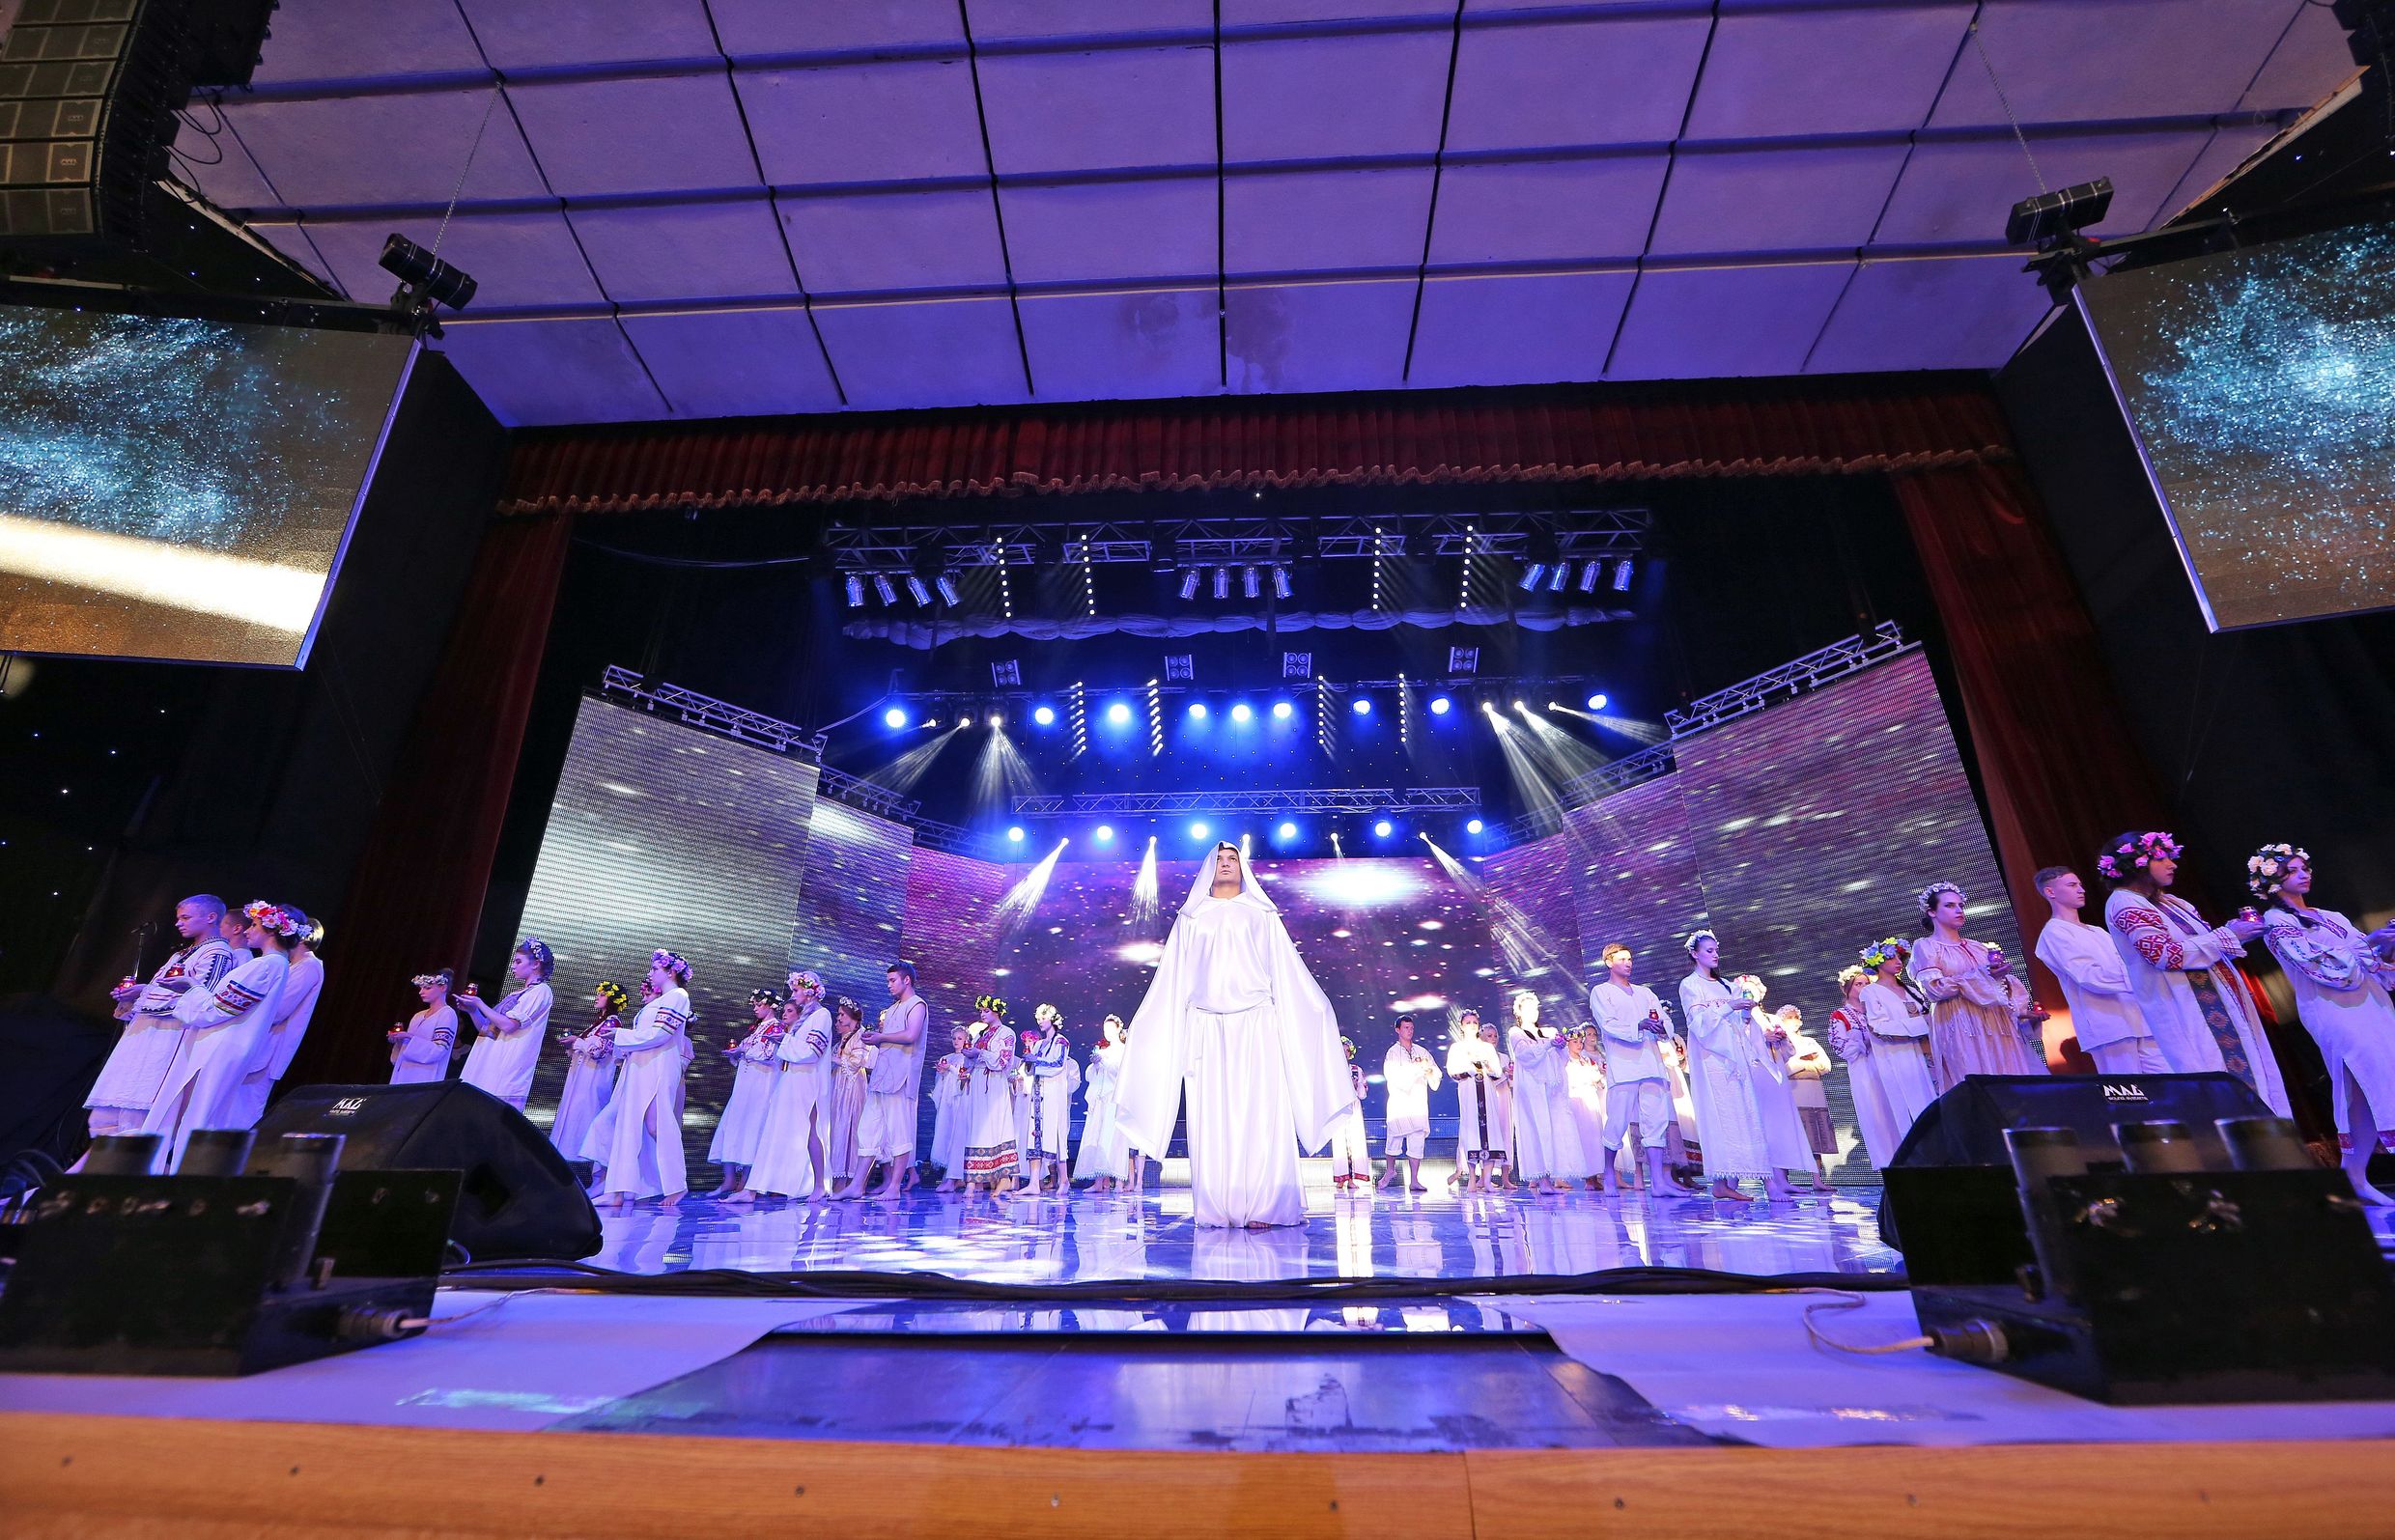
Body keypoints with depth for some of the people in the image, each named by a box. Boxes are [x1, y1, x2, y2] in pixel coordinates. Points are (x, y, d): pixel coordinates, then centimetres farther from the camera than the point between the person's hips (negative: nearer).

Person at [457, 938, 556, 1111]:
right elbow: (487, 1029, 21)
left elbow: (508, 1025, -15)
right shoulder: (516, 994, 21)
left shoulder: (540, 991, -6)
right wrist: (472, 1011, 6)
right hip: (490, 1063, 8)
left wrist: (480, 1004, -6)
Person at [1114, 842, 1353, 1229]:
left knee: (1260, 1115, -7)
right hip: (1206, 1030, 1)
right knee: (1211, 1118, -4)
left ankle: (1261, 1208, -5)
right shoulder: (1191, 920, 17)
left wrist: (1319, 1013, 6)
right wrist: (1156, 1033, 11)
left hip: (1256, 1028, -1)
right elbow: (1171, 983, 16)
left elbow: (1289, 976, 13)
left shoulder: (1263, 917, 15)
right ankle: (1217, 1209, 0)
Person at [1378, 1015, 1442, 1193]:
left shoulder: (1422, 1051, 14)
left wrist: (1428, 1070, -11)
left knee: (1417, 1141, -2)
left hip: (1419, 1101, 3)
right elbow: (1392, 1075, -10)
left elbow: (1435, 1070, 11)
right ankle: (1391, 1170, 25)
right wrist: (1415, 1069, -13)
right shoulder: (1392, 1052, 2)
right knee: (1394, 1137, -1)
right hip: (1399, 1101, -3)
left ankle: (1414, 1181, 2)